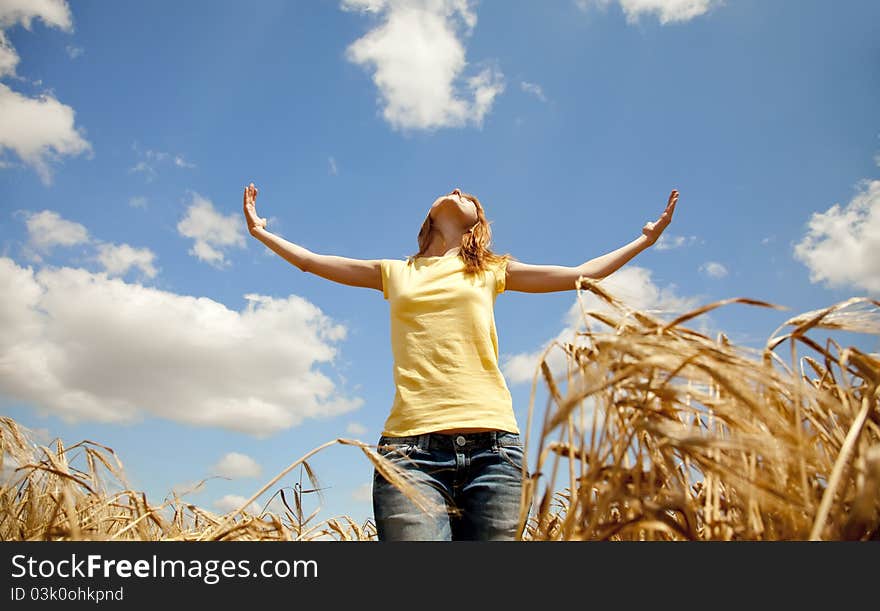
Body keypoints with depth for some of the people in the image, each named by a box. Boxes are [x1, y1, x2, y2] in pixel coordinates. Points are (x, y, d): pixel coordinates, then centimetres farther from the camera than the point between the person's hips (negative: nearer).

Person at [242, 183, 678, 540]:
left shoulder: (492, 271, 20)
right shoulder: (395, 273, 22)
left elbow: (582, 274, 26)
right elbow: (310, 260, 31)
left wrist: (645, 238, 29)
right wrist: (259, 231, 36)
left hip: (492, 445, 1)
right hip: (411, 445, 0)